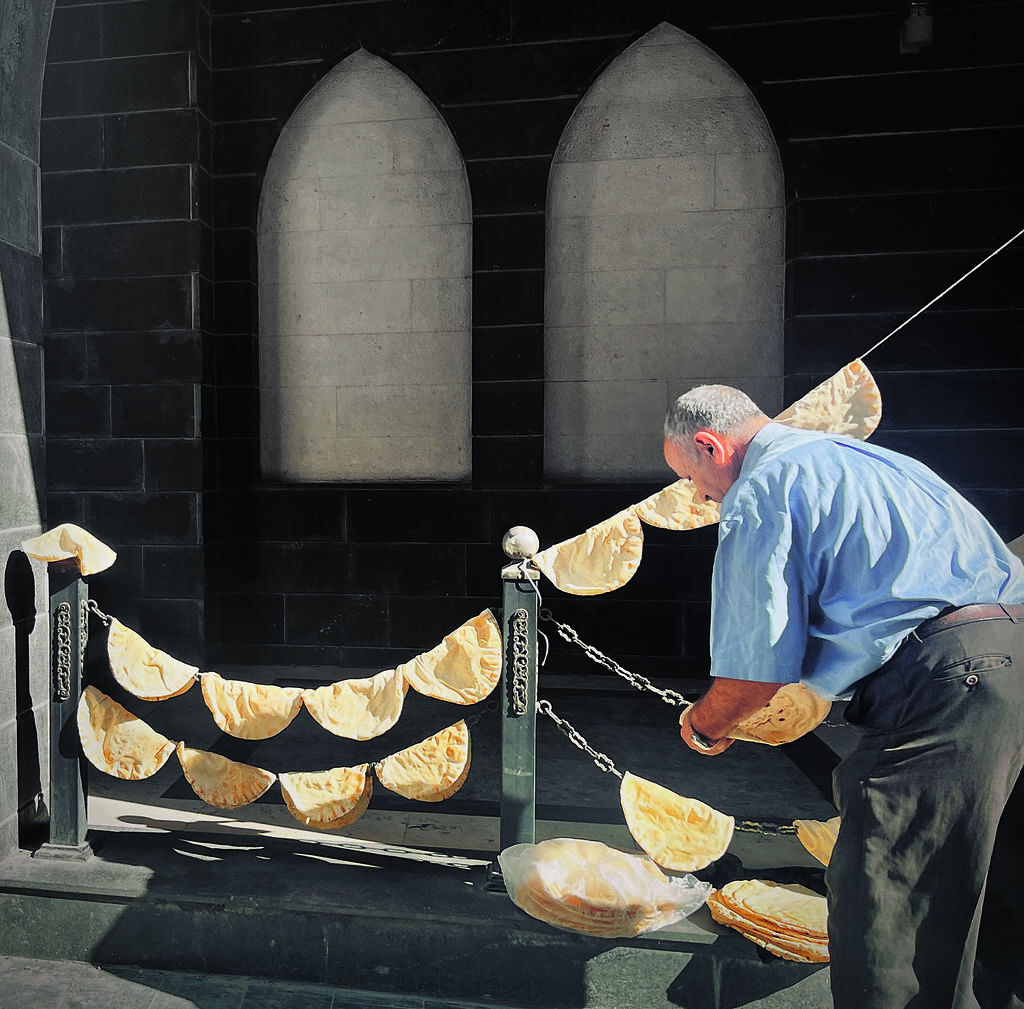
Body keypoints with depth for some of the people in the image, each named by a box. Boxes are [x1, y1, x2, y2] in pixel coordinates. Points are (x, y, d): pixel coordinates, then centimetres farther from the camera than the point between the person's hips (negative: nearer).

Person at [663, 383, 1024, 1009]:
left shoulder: (759, 492, -4)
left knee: (882, 925, 2)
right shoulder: (858, 454, 24)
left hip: (944, 687, -10)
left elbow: (757, 672, -8)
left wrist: (704, 728, 13)